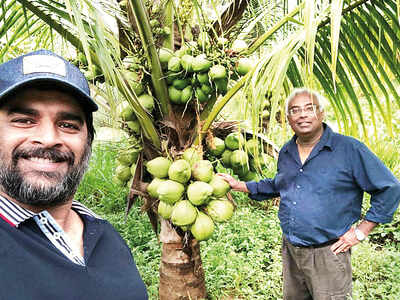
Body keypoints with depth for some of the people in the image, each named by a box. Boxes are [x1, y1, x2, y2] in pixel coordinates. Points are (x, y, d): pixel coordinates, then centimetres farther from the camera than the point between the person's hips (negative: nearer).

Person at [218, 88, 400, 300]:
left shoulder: (350, 149, -12)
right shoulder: (286, 152, 7)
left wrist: (362, 230, -8)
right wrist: (240, 185, 17)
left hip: (328, 254, -6)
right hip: (290, 250, 6)